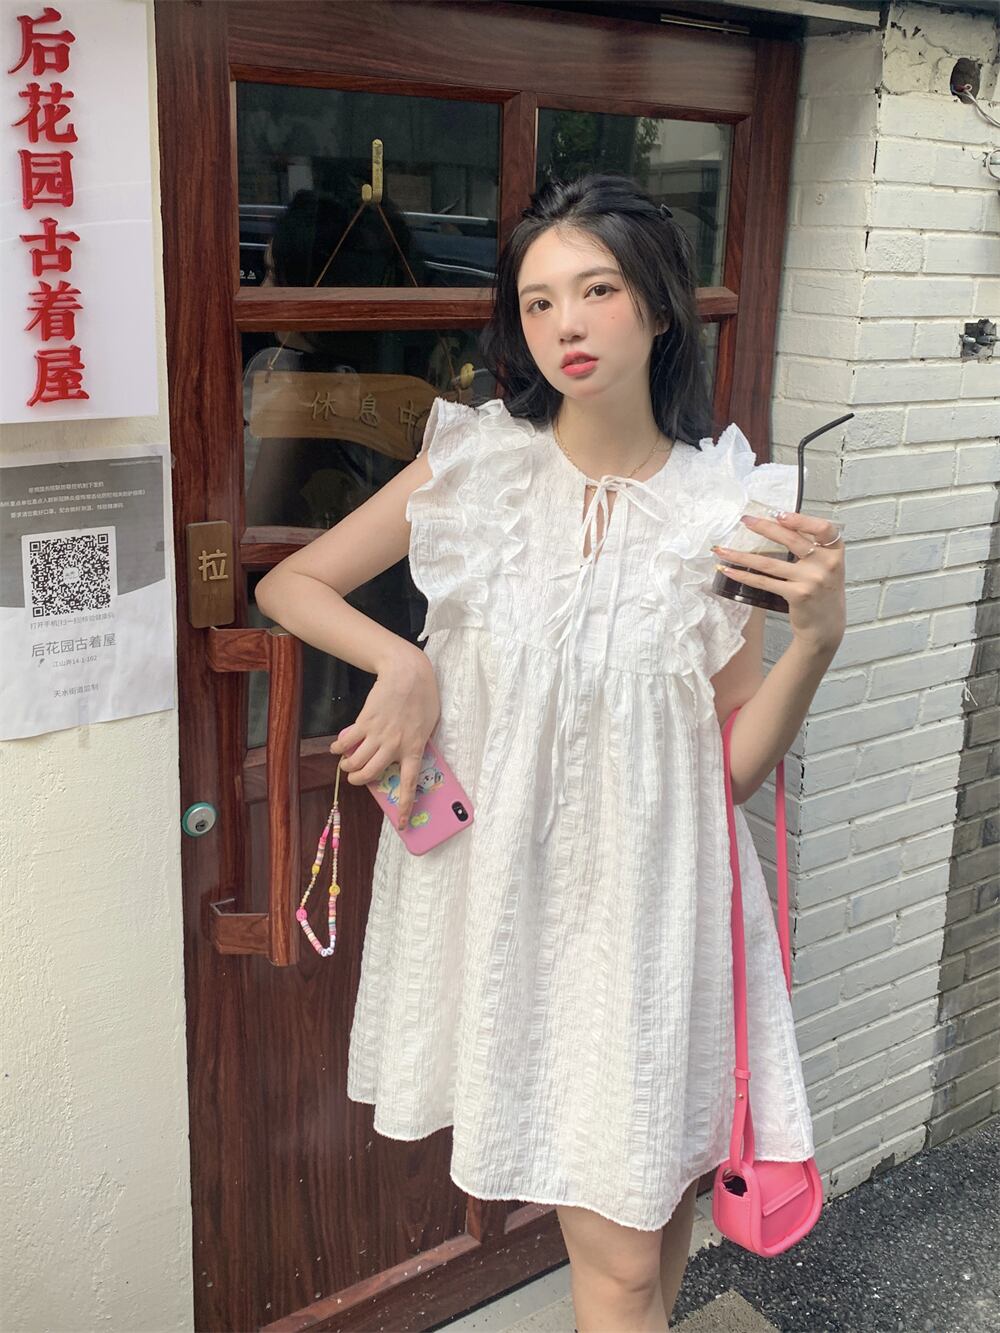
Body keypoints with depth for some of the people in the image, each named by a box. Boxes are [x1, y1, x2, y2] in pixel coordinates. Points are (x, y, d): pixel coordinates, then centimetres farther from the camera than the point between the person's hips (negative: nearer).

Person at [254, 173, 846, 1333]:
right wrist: (403, 664, -12)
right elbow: (289, 583, 4)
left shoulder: (718, 504, -5)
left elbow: (738, 766, -3)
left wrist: (819, 635, -18)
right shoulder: (476, 465, -6)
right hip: (495, 881, 0)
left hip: (644, 901, 1)